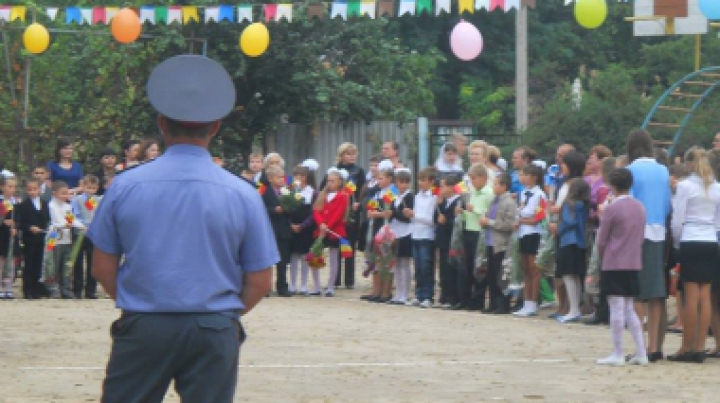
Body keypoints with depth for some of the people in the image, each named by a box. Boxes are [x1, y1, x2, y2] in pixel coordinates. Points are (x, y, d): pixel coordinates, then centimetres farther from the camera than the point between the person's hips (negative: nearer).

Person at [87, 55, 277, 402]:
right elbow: (260, 282, 1)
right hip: (214, 334, 0)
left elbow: (103, 268, 4)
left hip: (142, 329, 0)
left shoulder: (125, 186, -2)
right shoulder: (242, 194, -3)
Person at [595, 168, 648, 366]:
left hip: (613, 264, -6)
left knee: (617, 309, -2)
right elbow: (641, 236, 12)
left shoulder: (612, 208, -13)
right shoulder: (640, 208, 6)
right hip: (633, 263, 6)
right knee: (629, 309, 13)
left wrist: (602, 258, 10)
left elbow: (601, 240, -7)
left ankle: (617, 354, 1)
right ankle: (641, 353, 9)